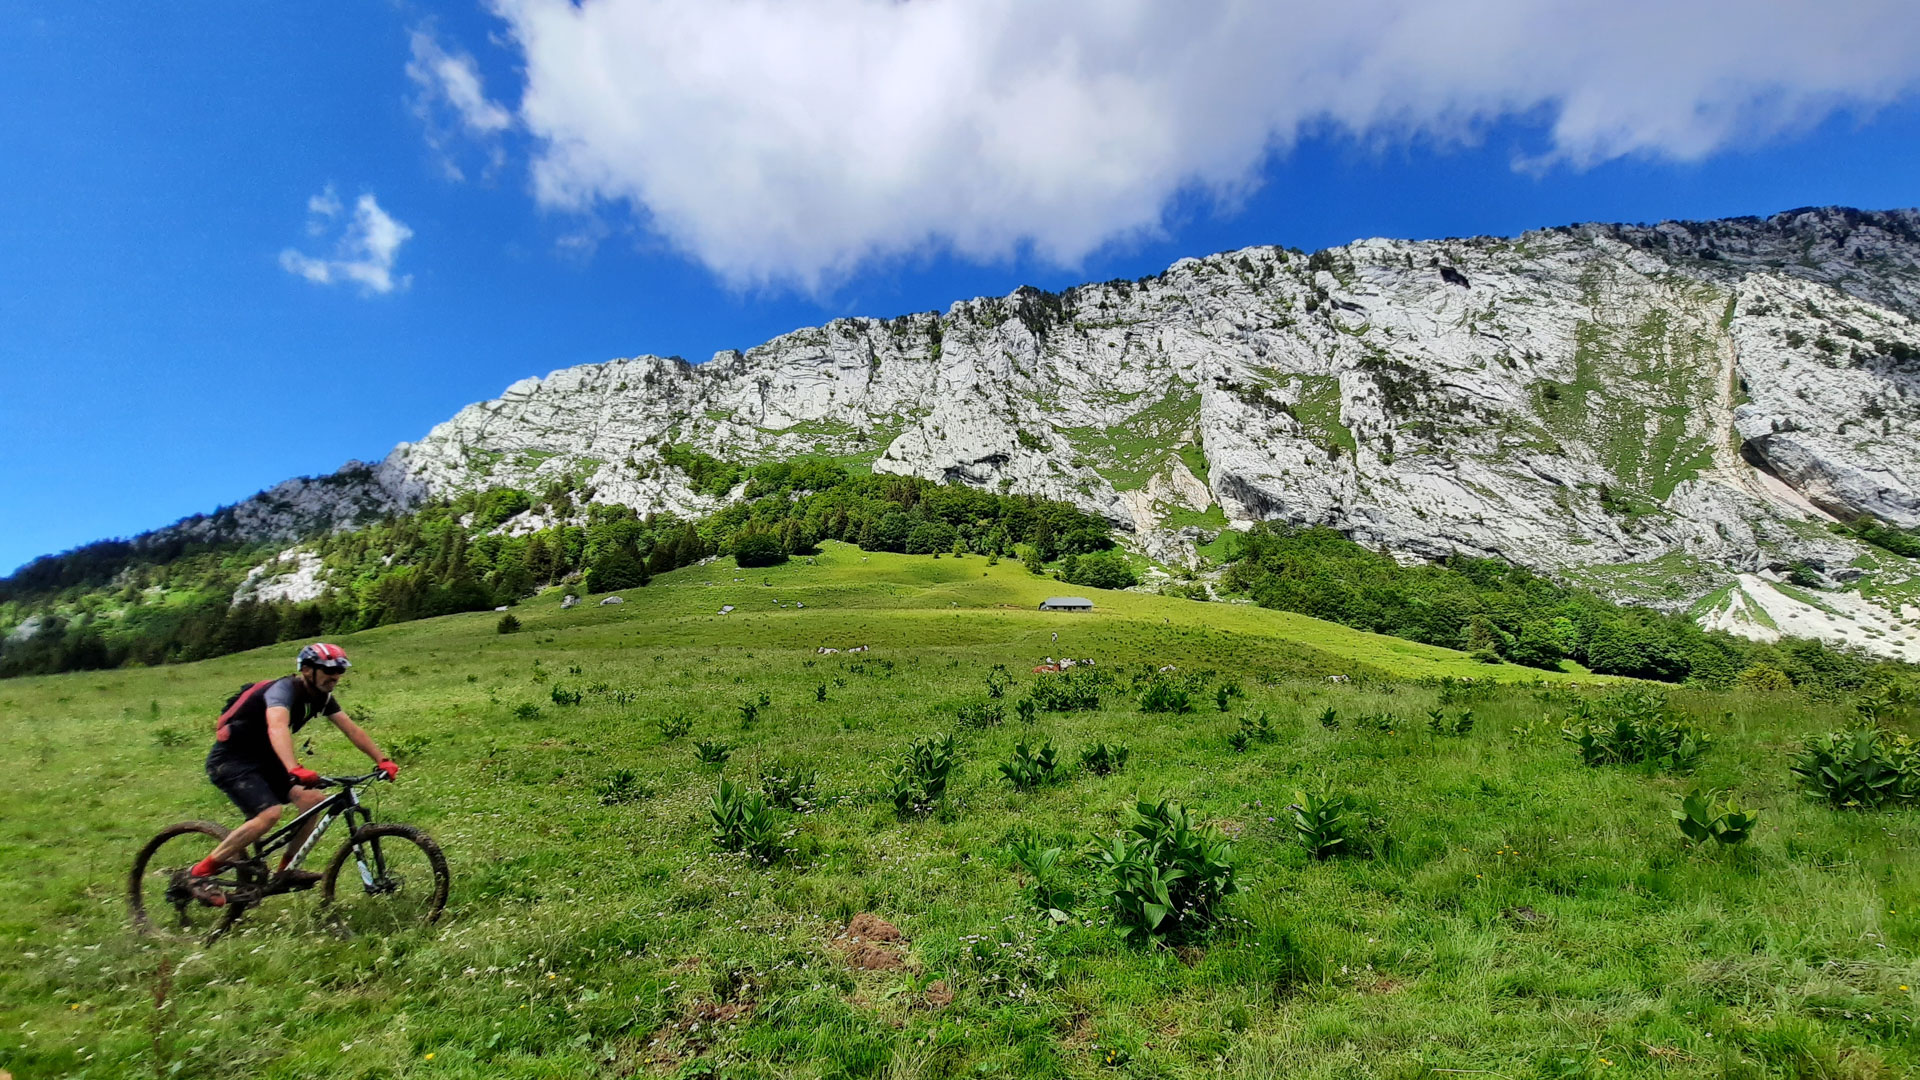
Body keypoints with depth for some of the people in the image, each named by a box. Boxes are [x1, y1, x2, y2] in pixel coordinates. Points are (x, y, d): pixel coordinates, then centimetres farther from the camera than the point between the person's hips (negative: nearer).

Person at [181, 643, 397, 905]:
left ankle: (286, 871, 3)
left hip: (262, 760, 8)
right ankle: (199, 873, -7)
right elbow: (277, 727, -46)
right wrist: (294, 770, -60)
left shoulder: (320, 696, -1)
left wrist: (382, 761, -7)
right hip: (230, 760, -8)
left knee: (314, 800, -10)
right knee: (269, 814, -26)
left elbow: (352, 730, 0)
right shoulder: (283, 689, -26)